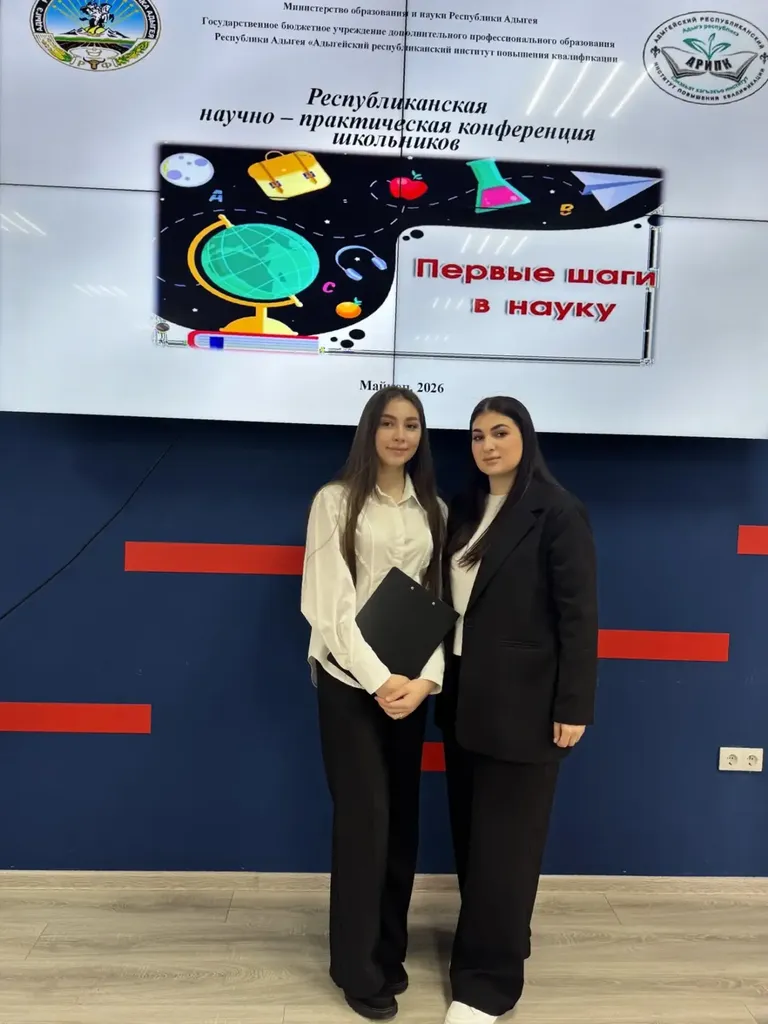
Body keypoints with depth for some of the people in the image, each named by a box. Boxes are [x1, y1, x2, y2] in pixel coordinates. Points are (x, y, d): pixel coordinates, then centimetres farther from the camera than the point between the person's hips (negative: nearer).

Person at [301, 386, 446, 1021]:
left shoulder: (434, 510, 8)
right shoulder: (336, 500, -4)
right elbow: (330, 604, -10)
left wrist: (425, 678, -9)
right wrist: (377, 679, -14)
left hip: (412, 684, 4)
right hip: (350, 680, -4)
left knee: (403, 817, 11)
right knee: (364, 818, 0)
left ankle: (391, 951, 30)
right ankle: (358, 968, 18)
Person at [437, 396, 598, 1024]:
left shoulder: (558, 512, -11)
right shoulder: (466, 509, 9)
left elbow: (578, 614, -13)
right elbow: (453, 598, 10)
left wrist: (574, 706, -14)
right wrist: (444, 678, 7)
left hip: (522, 703, -6)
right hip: (465, 696, 7)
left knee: (504, 841, 6)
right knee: (471, 833, 17)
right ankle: (491, 944, 39)